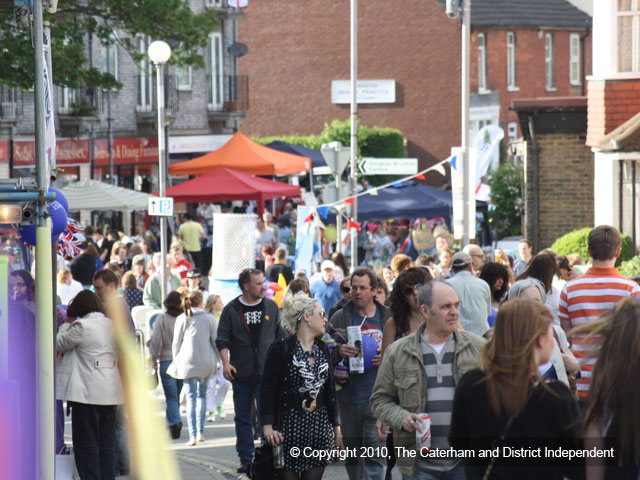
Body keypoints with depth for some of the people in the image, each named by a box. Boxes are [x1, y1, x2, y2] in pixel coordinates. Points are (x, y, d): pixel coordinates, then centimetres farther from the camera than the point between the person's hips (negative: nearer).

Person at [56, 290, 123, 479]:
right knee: (107, 443, 11)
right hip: (110, 392, 7)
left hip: (88, 392, -7)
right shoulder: (111, 325, 10)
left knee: (87, 444, -2)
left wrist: (68, 324, 11)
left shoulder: (82, 326, -12)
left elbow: (59, 344, -1)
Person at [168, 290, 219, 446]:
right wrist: (216, 361, 13)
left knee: (191, 398, -1)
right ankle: (200, 432, 13)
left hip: (188, 362, -1)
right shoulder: (210, 318, 1)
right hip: (206, 363, 1)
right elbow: (215, 341, 3)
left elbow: (176, 343, 2)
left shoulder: (182, 319, 0)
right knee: (202, 395, 18)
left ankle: (193, 435, -10)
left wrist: (176, 361, 14)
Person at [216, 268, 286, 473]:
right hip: (241, 374, 0)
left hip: (266, 373, 0)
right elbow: (222, 339, 1)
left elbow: (281, 336, 13)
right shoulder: (231, 310, 2)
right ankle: (246, 459, 14)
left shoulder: (271, 307, 8)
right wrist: (225, 363, -11)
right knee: (242, 418, 6)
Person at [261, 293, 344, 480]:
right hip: (289, 427, -5)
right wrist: (268, 427, -17)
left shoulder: (323, 350, 13)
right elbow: (267, 390, -8)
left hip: (320, 429, 5)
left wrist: (337, 429, 15)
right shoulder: (281, 349, -5)